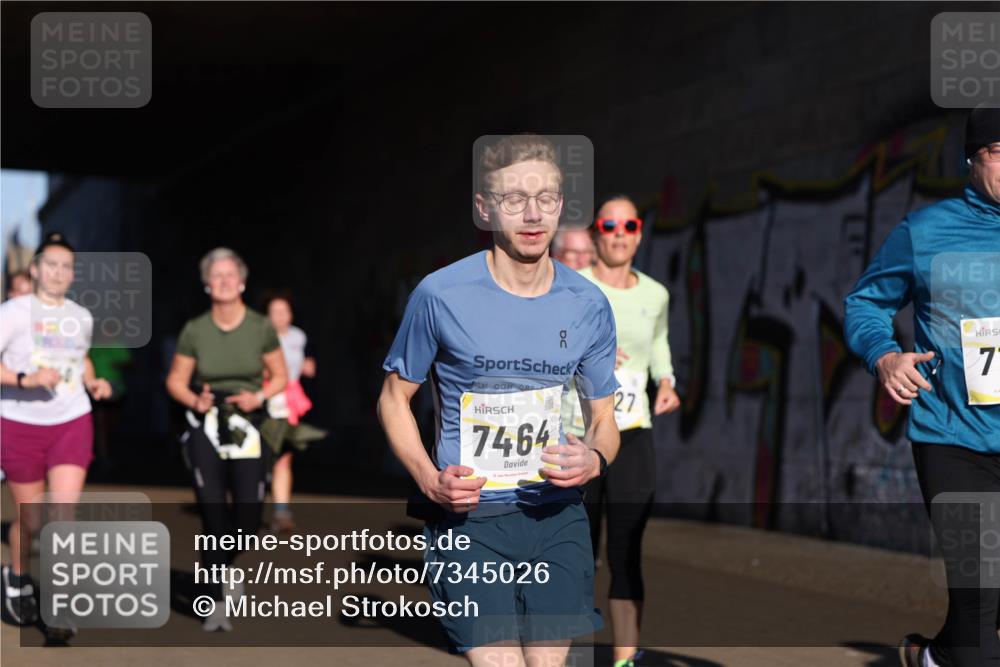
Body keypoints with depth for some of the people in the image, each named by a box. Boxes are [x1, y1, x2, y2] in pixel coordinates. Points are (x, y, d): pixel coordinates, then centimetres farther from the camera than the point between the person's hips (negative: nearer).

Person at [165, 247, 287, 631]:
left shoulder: (261, 328, 0)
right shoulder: (195, 331, 0)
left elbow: (280, 376, 8)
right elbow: (175, 380, 8)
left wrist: (259, 396, -10)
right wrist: (195, 400, -12)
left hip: (247, 427, 0)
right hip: (206, 427, 0)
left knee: (248, 515, -7)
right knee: (212, 513, -7)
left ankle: (225, 566, 27)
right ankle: (218, 602, 4)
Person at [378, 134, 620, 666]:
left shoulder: (589, 306, 3)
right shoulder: (440, 295, -6)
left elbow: (604, 419, 13)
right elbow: (394, 398, 5)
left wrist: (594, 459, -11)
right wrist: (429, 479, -12)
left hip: (556, 516, 3)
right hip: (468, 517, -3)